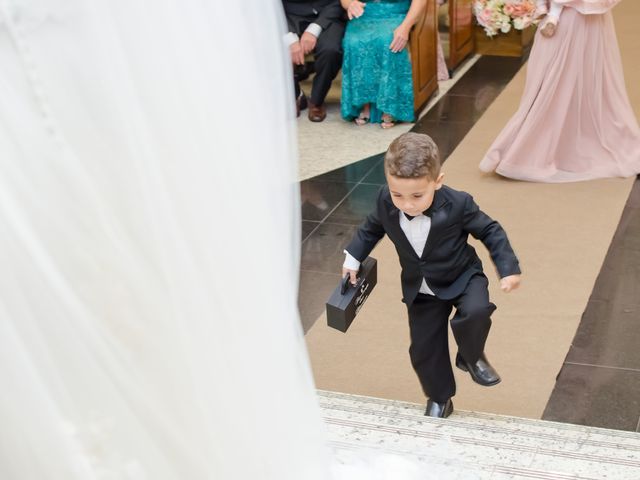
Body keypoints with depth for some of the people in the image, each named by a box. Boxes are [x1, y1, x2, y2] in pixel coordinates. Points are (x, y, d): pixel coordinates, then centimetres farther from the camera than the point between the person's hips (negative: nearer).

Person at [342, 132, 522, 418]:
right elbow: (372, 227, 4)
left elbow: (490, 231, -12)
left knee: (476, 312, -33)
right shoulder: (386, 201, -20)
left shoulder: (457, 204, -29)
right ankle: (439, 399, 34)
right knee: (424, 349, 7)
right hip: (420, 290, 3)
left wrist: (508, 269, -16)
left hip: (463, 277, -3)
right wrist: (353, 257, 5)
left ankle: (471, 357, 0)